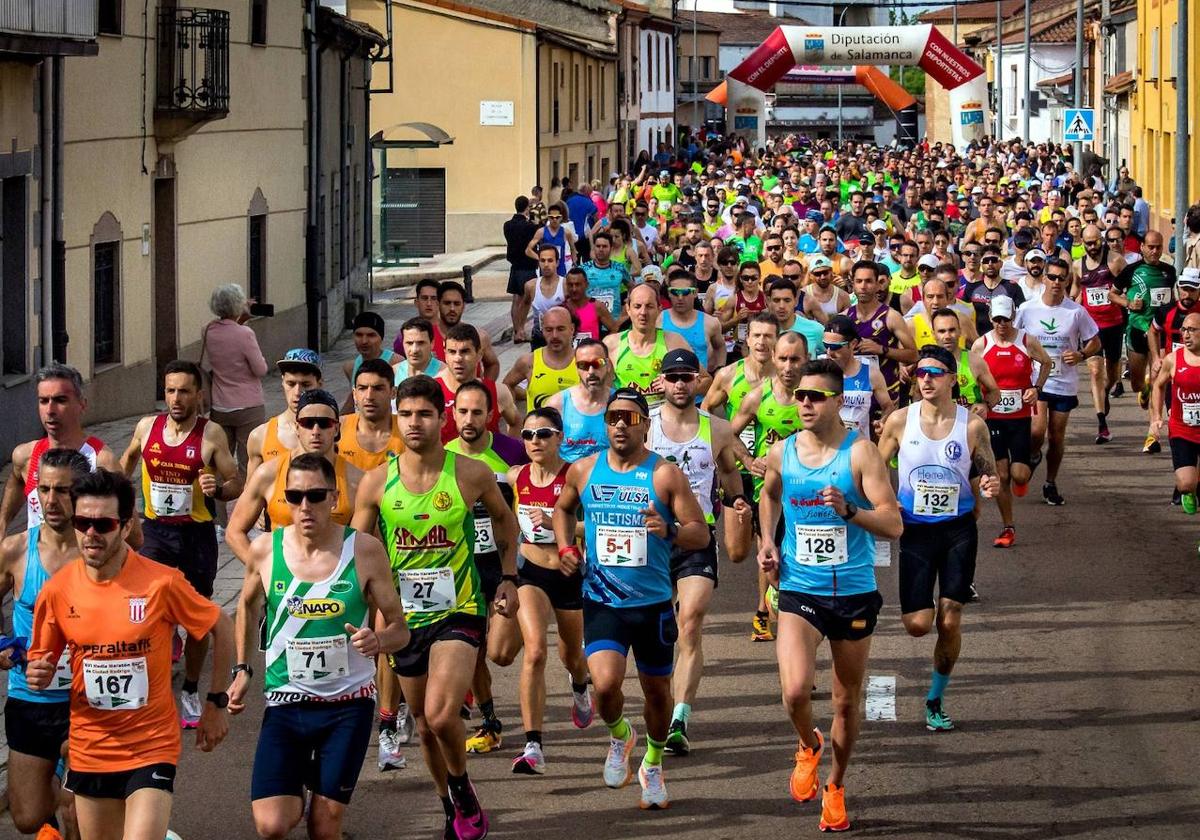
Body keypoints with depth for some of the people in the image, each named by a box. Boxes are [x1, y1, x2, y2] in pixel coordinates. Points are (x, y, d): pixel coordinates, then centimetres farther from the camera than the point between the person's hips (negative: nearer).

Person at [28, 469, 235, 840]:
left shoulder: (162, 583, -14)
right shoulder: (57, 590, -4)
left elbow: (222, 628, 0)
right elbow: (41, 661, 9)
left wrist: (217, 701, 3)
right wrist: (38, 676, -14)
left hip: (152, 745, -4)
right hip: (89, 749, 4)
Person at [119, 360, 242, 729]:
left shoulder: (211, 435, -10)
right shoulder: (147, 427, -2)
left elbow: (236, 486, -7)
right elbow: (128, 460, 20)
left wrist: (217, 488, -28)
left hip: (197, 533, -1)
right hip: (155, 530, 1)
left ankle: (191, 691, 26)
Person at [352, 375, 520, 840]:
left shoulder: (472, 475, -7)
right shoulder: (376, 482, -4)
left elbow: (505, 521, 13)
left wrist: (508, 578, 7)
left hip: (459, 612, -3)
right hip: (403, 617, 3)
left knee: (440, 715, -21)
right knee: (425, 727, 12)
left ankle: (464, 791, 6)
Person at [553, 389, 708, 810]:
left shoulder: (665, 475, -8)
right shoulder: (584, 470, 1)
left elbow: (701, 534, -8)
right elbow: (562, 509, 22)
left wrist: (669, 531, -29)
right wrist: (565, 547, 4)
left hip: (652, 602, 0)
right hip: (602, 602, 0)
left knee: (657, 691, 12)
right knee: (606, 683, -20)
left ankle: (652, 767, 39)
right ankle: (620, 736, 14)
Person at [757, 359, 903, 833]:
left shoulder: (860, 454, -10)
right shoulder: (782, 453, 1)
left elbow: (894, 525, -14)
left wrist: (849, 510, -29)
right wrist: (766, 541, 12)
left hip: (854, 593, -1)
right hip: (799, 591, 1)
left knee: (847, 700, 11)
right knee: (795, 691, -19)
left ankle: (835, 788, 33)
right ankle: (808, 747, 15)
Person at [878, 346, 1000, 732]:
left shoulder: (972, 425, -6)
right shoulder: (900, 421, -5)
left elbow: (988, 472, 5)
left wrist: (991, 484, -18)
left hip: (958, 529, 0)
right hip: (915, 530, 0)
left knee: (949, 622, -1)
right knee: (917, 624, -5)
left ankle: (935, 701, 17)